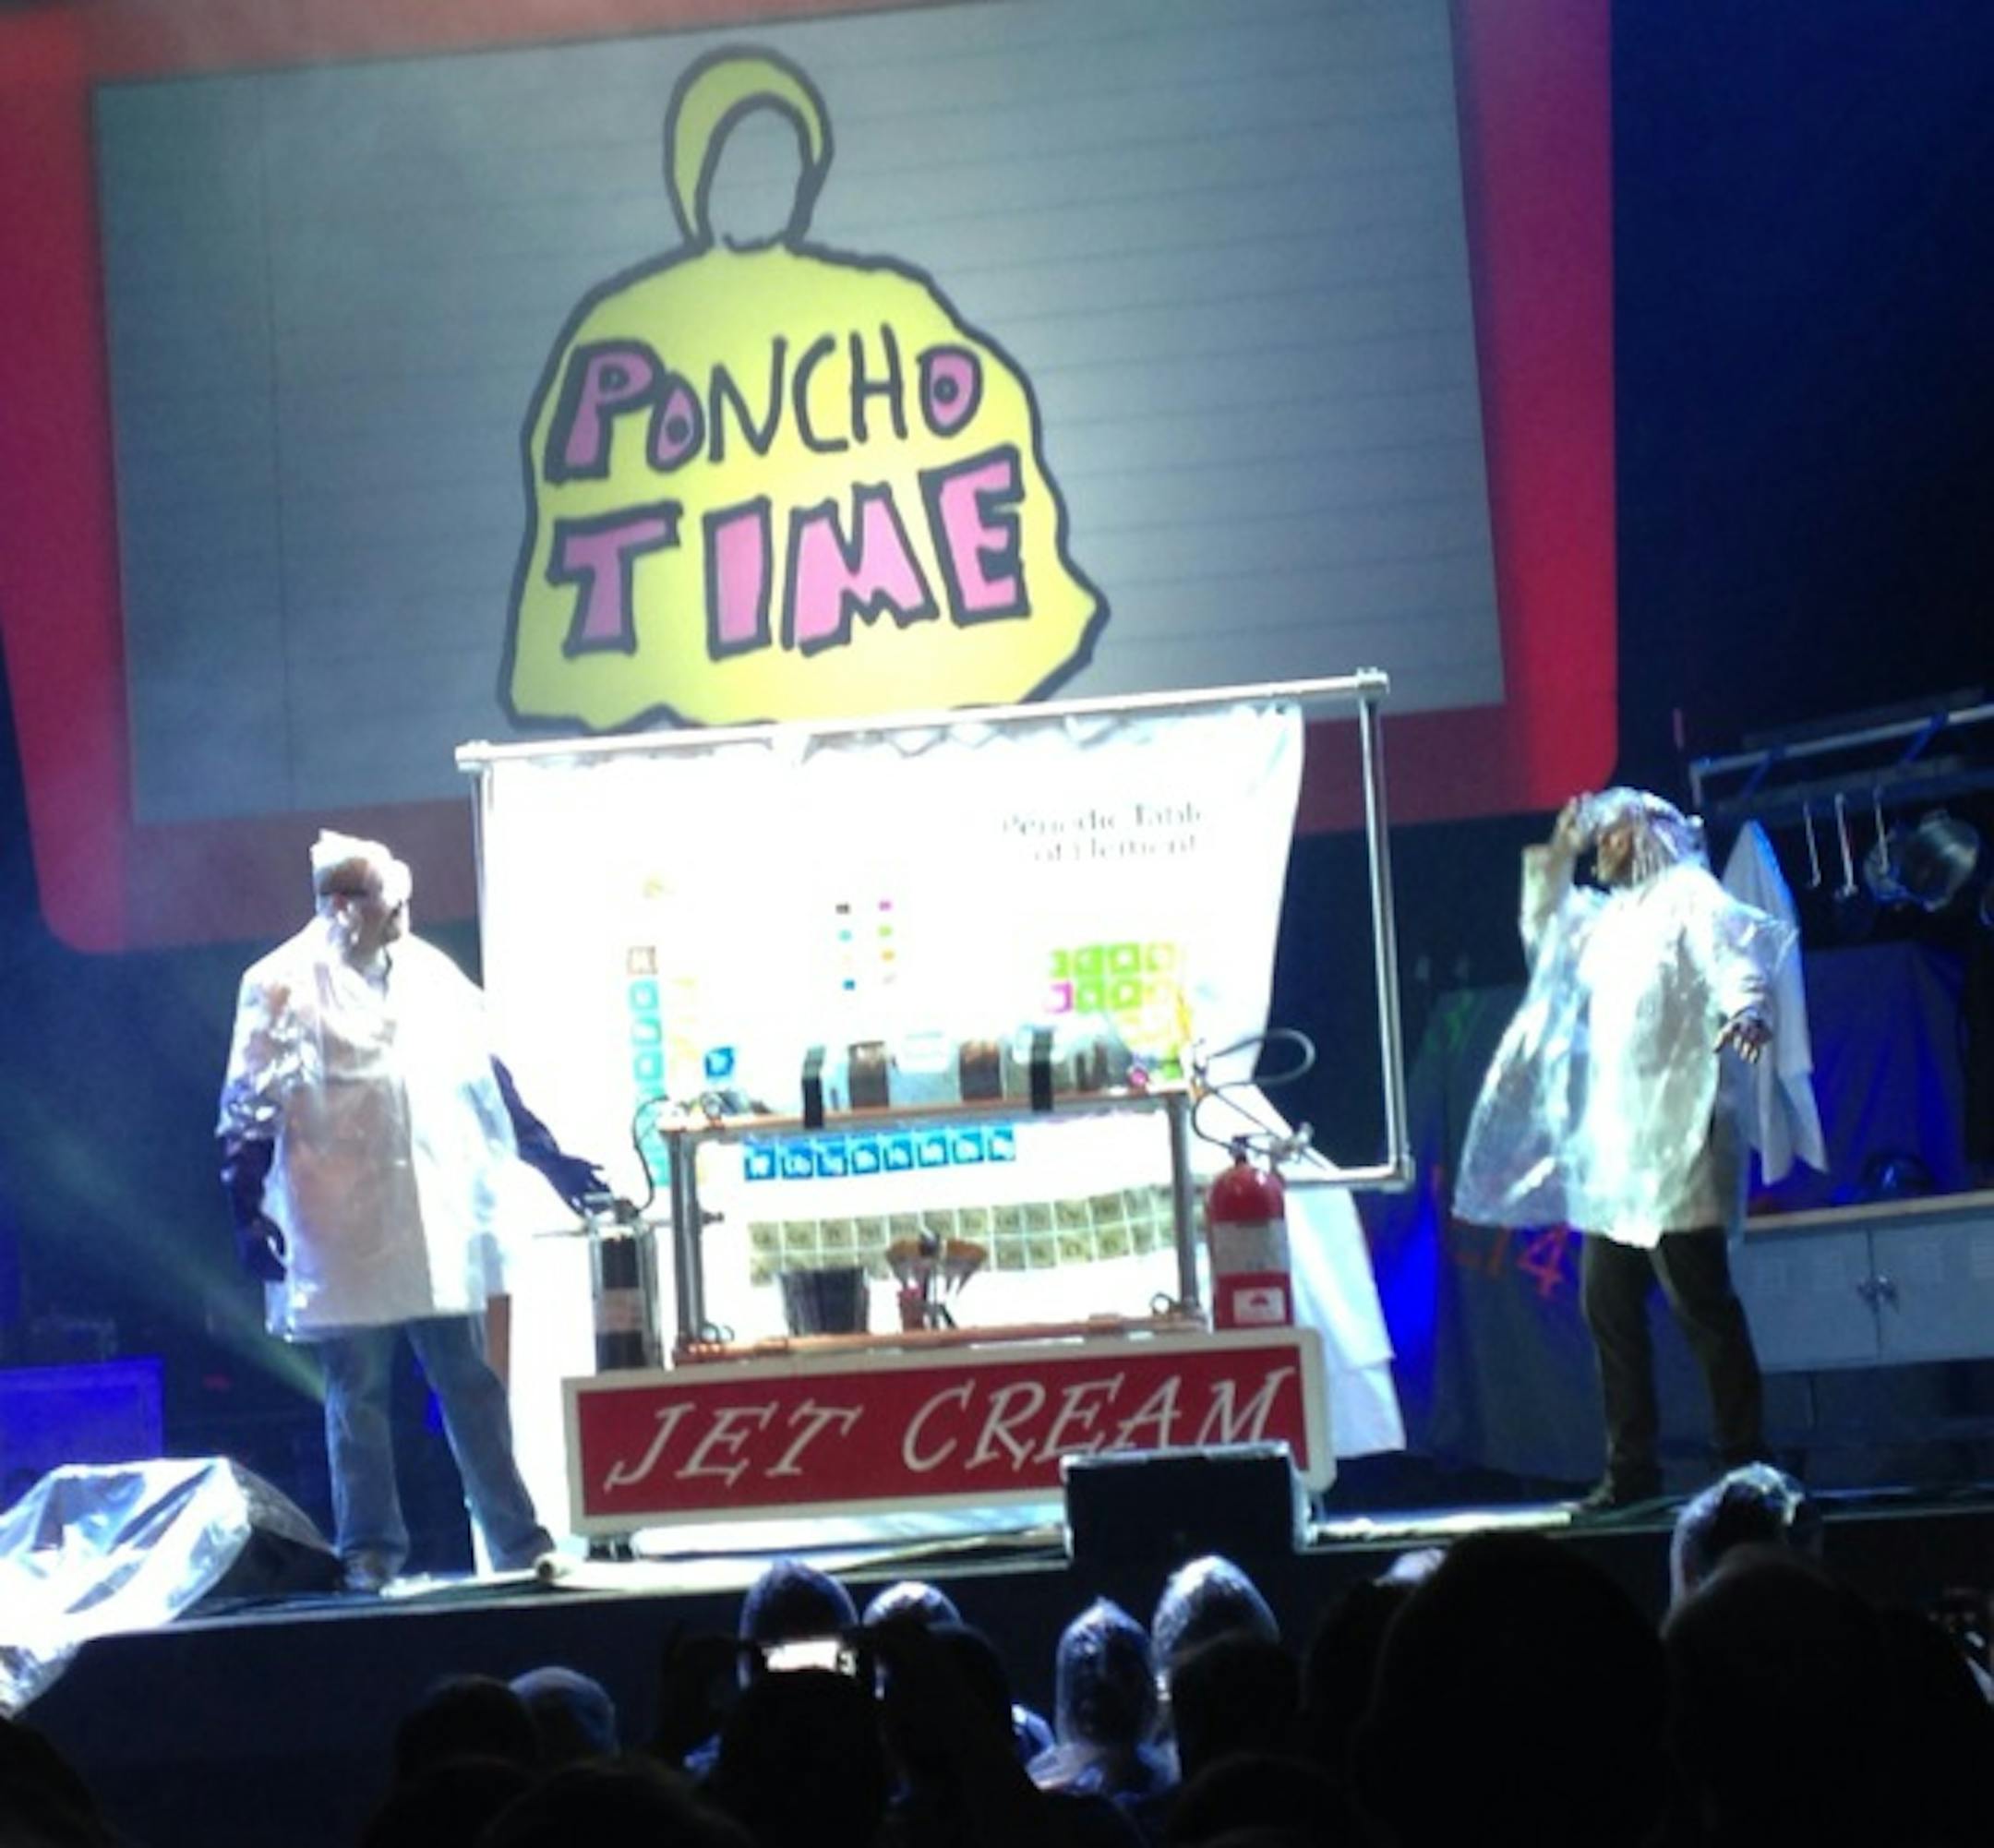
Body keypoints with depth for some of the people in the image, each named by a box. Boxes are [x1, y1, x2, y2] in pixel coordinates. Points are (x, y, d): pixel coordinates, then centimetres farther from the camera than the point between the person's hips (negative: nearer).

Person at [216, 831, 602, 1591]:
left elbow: (485, 1076, 18)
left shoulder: (429, 973, 9)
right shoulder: (283, 987, -6)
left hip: (438, 1223, 4)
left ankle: (515, 1537, 11)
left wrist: (547, 1156, 19)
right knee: (356, 1394, 4)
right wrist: (248, 1211, -13)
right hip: (343, 1234, -4)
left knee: (472, 1384, 7)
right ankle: (369, 1549, 11)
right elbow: (249, 1111, -7)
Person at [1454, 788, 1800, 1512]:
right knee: (1608, 1307, 8)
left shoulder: (1688, 895, -3)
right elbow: (1545, 936, 37)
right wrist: (1556, 857, 24)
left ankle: (1746, 1465, -7)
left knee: (1701, 1303, -10)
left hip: (1674, 1142, -9)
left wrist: (1747, 1008, -42)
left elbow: (1735, 952, -21)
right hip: (1612, 1147, 9)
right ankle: (1632, 1471, 14)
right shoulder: (1610, 916, 21)